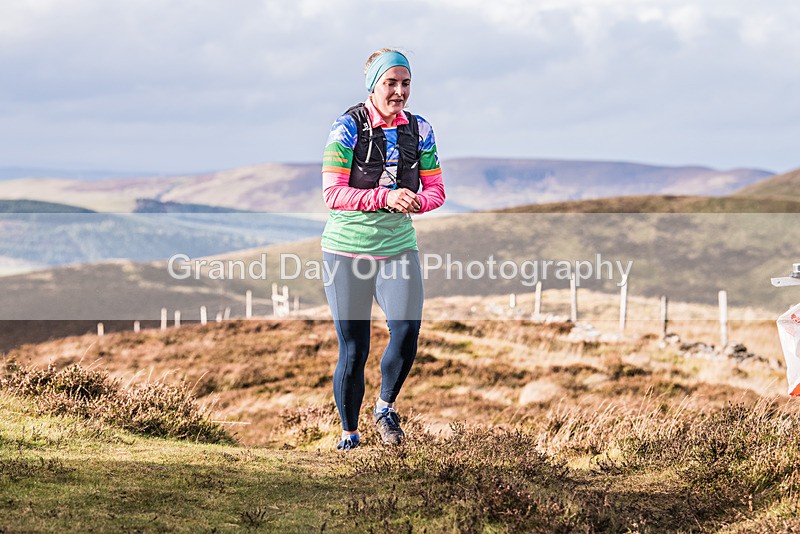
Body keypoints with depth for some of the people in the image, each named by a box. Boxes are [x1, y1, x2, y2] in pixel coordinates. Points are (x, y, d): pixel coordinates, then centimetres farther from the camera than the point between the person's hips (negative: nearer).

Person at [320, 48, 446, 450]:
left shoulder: (419, 130, 4)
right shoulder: (347, 127, -9)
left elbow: (436, 190, 6)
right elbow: (333, 194, -15)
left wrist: (415, 200, -17)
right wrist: (385, 197, -27)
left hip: (398, 248, 3)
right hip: (347, 250, -3)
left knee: (407, 329, -18)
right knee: (353, 349, 1)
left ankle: (386, 408, 9)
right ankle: (349, 433, 21)